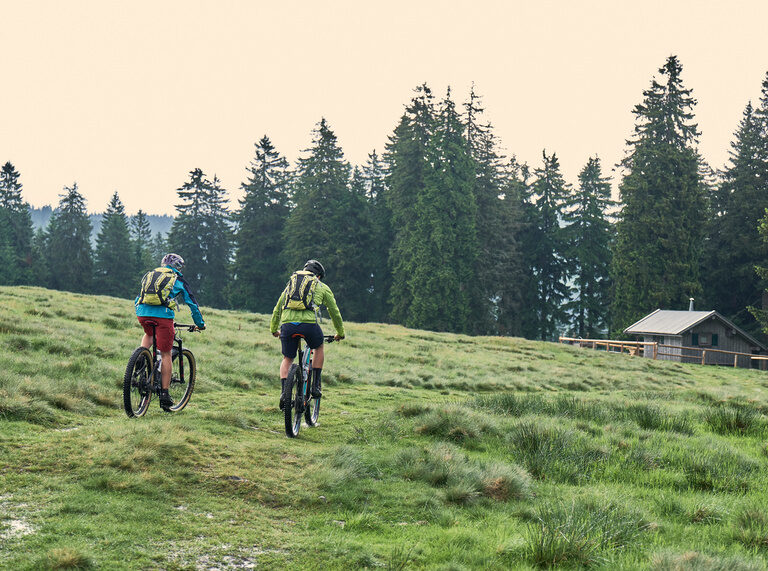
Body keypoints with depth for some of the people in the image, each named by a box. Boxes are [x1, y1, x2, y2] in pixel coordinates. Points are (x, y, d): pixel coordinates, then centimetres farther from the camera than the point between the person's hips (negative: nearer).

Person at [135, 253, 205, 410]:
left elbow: (137, 299, 36)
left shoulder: (149, 275, 27)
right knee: (165, 354, 5)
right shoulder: (178, 280, 17)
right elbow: (192, 303, 20)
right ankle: (164, 394, 5)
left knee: (149, 334, 37)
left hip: (143, 313, 4)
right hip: (163, 315, -4)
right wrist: (200, 324, 32)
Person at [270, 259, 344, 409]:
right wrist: (340, 333, 41)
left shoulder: (291, 284, 30)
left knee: (287, 359, 21)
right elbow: (334, 312, 27)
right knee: (319, 348, 28)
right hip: (309, 324, -2)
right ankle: (316, 386, 23)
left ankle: (283, 391, 1)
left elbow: (277, 310, 35)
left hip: (287, 324, 2)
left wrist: (273, 329, 48)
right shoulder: (322, 287, 22)